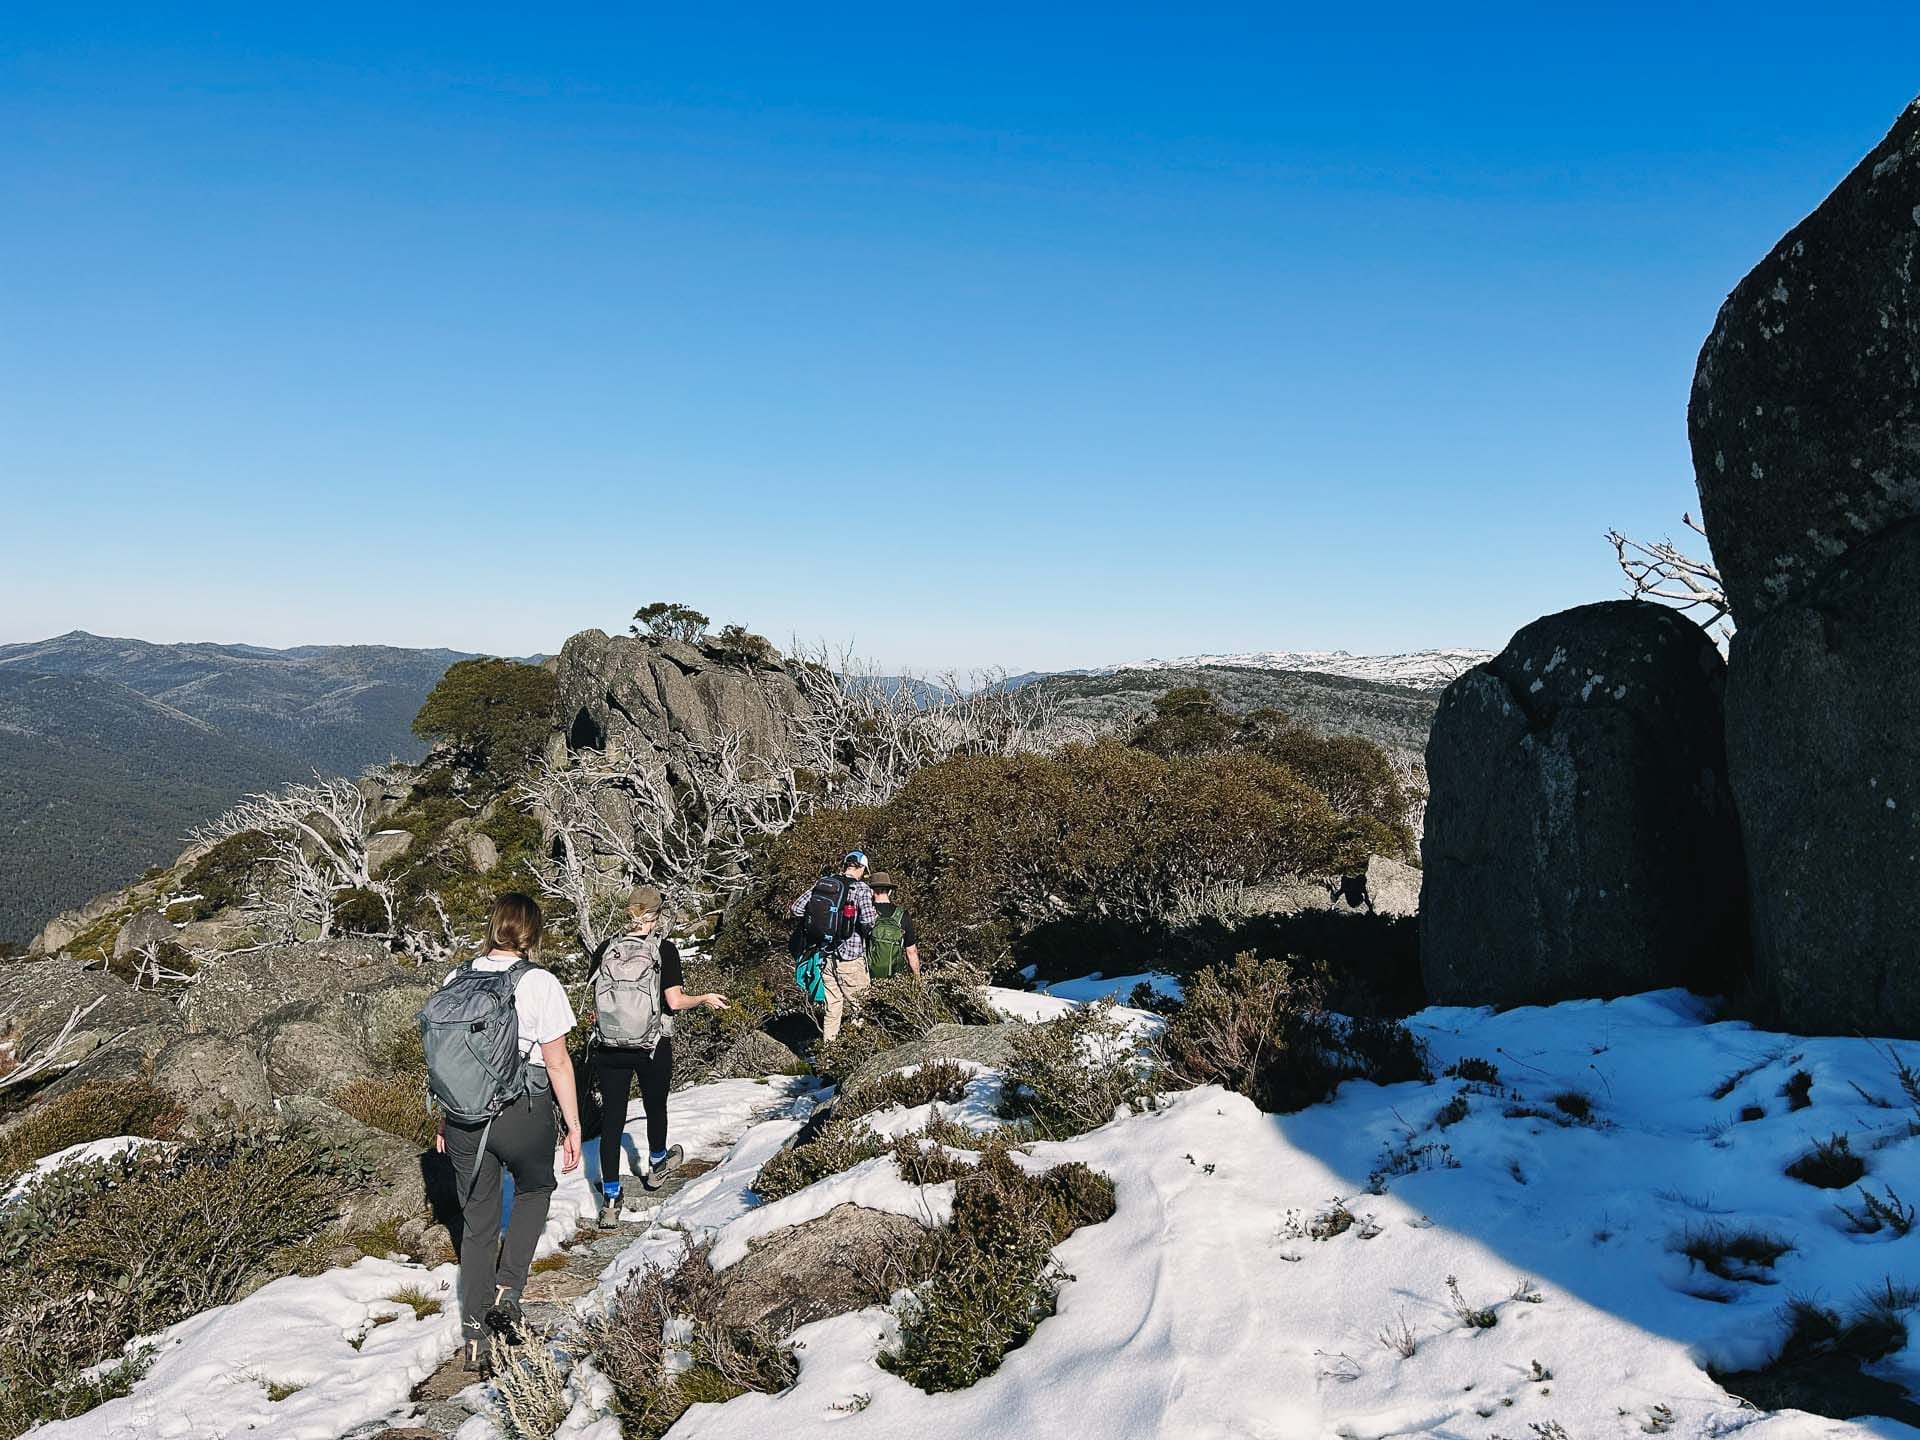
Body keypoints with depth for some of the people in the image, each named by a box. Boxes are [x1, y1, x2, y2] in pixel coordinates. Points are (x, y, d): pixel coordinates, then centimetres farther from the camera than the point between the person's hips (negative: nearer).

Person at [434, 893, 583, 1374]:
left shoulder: (457, 980, 1)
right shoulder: (539, 983, -12)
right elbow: (557, 1063, -9)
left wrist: (444, 1122, 19)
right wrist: (573, 1127, -1)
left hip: (464, 1116, 4)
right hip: (523, 1114, -3)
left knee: (477, 1221, 16)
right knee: (534, 1190, 25)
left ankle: (474, 1335, 21)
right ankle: (507, 1289, 11)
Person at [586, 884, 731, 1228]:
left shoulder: (605, 949, -4)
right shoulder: (664, 949, -12)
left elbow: (596, 1000, 1)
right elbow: (674, 1001, -17)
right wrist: (706, 999, 0)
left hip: (608, 1048, 1)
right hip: (653, 1048, -1)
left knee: (612, 1118, 6)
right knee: (655, 1107, 23)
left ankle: (610, 1200, 4)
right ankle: (656, 1164, 47)